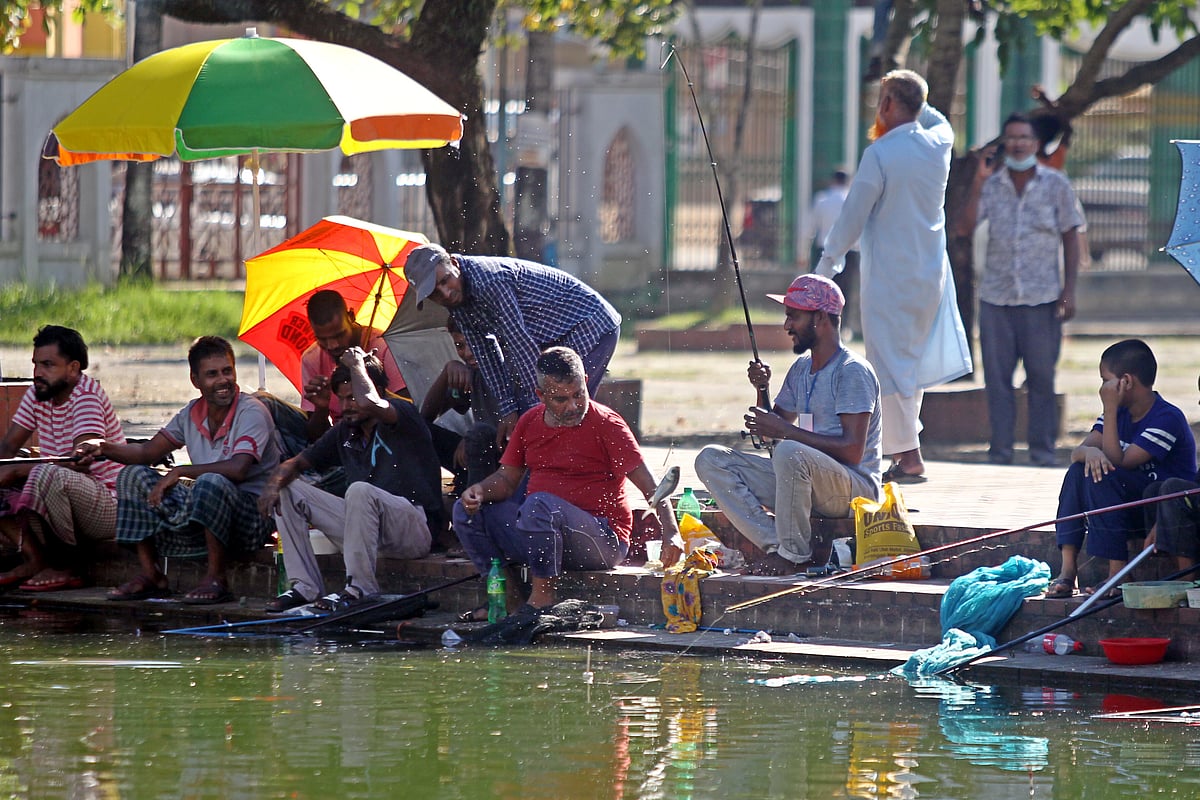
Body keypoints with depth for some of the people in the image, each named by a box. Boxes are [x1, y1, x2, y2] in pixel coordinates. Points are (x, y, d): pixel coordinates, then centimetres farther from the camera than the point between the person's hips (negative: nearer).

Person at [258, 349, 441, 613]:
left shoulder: (403, 414, -5)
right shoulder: (344, 433, 16)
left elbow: (369, 404, -28)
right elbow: (296, 463, 20)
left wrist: (356, 365, -9)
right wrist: (274, 483, -4)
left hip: (415, 529, -7)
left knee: (360, 491, -37)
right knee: (287, 490, 2)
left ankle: (359, 589, -29)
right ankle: (304, 587, -7)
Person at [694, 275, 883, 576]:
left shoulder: (852, 371, -12)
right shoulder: (802, 368, 15)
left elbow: (852, 451, -21)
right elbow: (778, 422, 24)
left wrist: (784, 431, -21)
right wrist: (762, 390, 5)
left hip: (855, 487, -9)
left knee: (789, 452, -39)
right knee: (711, 460, -4)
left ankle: (794, 554, -20)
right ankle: (777, 545, -18)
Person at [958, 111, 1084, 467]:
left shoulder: (1056, 185, 4)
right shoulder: (991, 185, 6)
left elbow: (1070, 238, 6)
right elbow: (965, 227, -4)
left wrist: (1069, 290, -1)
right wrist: (978, 181, -10)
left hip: (1041, 298, -1)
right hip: (996, 297, 1)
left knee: (1041, 377, 0)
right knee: (997, 378, 1)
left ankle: (1043, 451, 8)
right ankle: (1000, 451, 6)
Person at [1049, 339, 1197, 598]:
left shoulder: (1167, 419, -19)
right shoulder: (1120, 413, 8)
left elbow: (1118, 461, -24)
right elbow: (1077, 452, -3)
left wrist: (1110, 409, -25)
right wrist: (1090, 451, -28)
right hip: (1133, 507, 8)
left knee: (1103, 475, -27)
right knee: (1080, 470, -10)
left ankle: (1117, 573, -28)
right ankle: (1068, 569, -17)